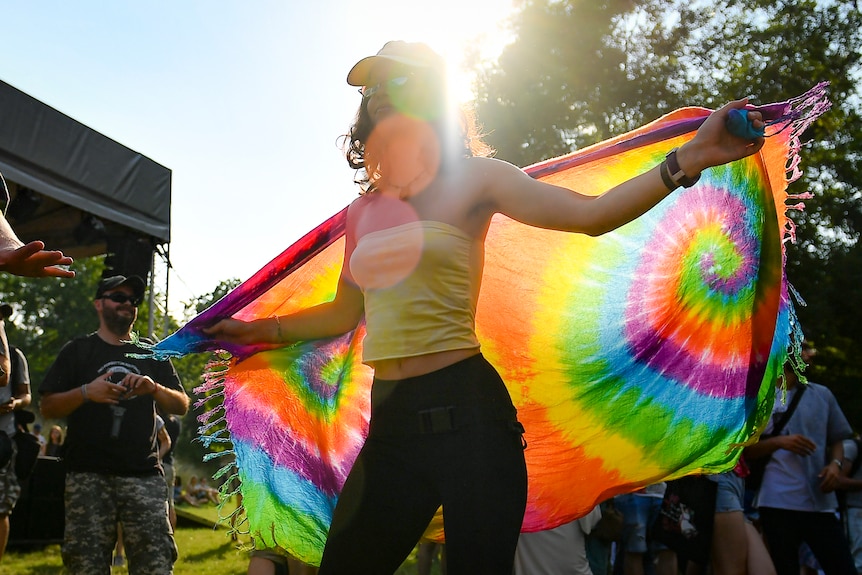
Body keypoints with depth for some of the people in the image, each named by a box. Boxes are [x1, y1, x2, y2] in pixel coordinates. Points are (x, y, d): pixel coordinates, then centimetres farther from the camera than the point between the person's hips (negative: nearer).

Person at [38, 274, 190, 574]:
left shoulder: (152, 354, 18)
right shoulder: (77, 351, 12)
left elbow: (182, 406, 13)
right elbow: (48, 408, 6)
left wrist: (154, 389, -6)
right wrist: (86, 392, -12)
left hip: (144, 474, 1)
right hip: (88, 476, -1)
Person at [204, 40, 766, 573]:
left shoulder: (471, 178, 0)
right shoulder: (363, 210, 14)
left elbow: (591, 214, -12)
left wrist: (687, 159, -23)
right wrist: (262, 329, 30)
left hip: (465, 414, -5)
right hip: (392, 422, 5)